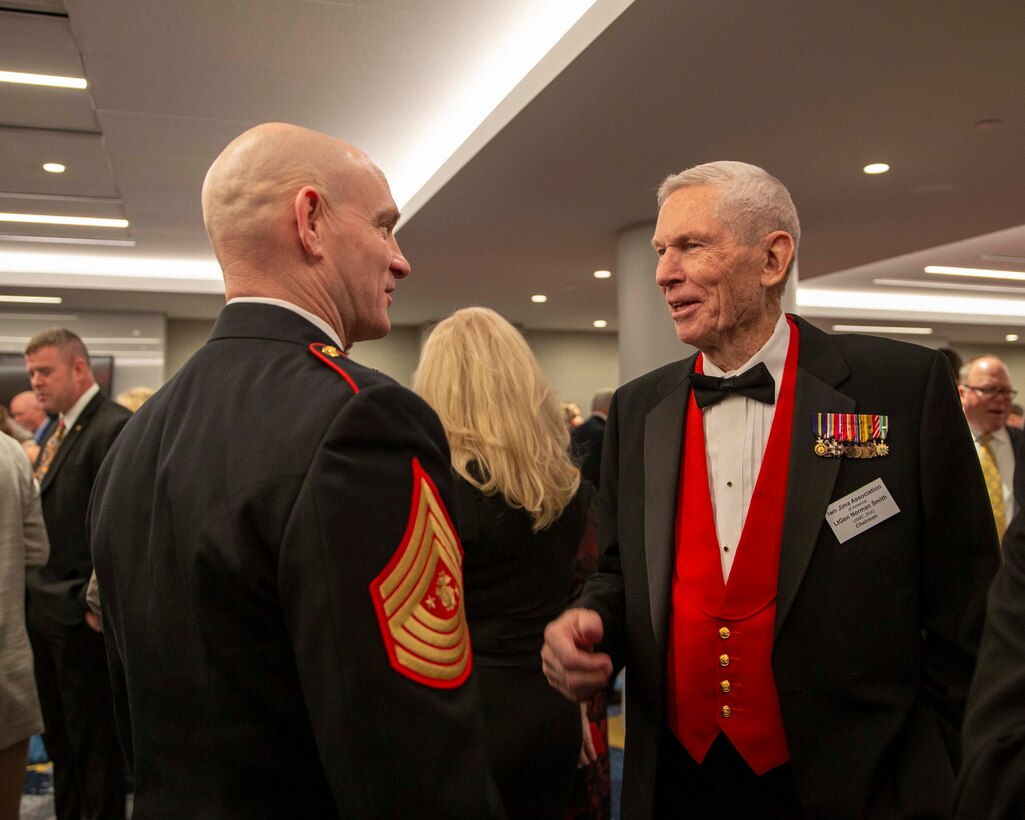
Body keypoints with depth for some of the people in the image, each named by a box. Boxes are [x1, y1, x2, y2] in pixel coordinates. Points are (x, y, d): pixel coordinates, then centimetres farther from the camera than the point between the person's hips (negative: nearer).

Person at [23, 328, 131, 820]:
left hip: (80, 618, -9)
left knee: (93, 738, 5)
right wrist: (35, 594, 10)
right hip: (45, 613, 9)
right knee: (58, 737, 19)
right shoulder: (60, 430, 14)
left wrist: (94, 601, -20)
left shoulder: (113, 428, -16)